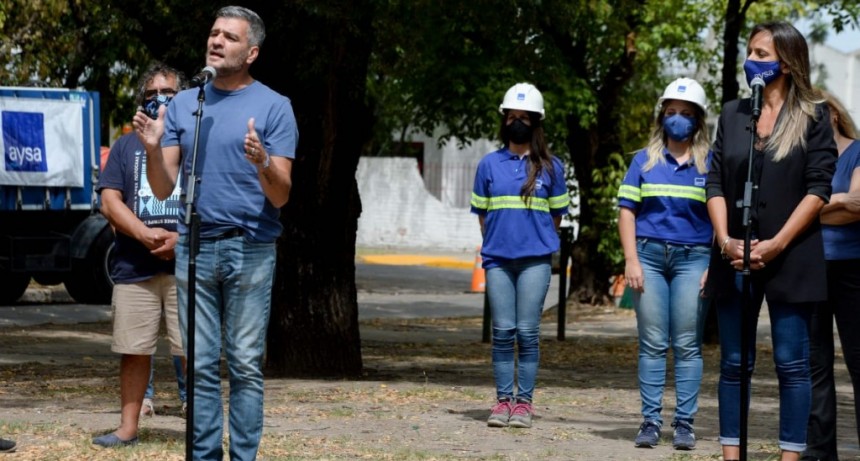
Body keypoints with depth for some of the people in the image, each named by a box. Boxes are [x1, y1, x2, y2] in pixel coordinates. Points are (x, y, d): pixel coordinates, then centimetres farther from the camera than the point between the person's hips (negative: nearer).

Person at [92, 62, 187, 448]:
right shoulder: (126, 146, 15)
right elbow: (110, 202, 4)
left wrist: (182, 238, -13)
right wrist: (147, 235, -11)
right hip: (134, 268, 2)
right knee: (133, 350, 4)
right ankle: (128, 428, 12)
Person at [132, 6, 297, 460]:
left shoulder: (273, 107, 0)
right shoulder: (183, 104, 11)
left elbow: (281, 195, -4)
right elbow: (164, 188, 7)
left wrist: (262, 163, -24)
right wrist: (153, 148, -11)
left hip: (250, 250, -3)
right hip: (194, 247, 3)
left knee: (246, 365, -1)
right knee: (200, 365, 4)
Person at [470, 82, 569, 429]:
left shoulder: (550, 167, 5)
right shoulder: (489, 164, 8)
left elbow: (556, 215, 11)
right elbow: (482, 213, 14)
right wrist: (497, 242, 12)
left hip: (535, 260, -1)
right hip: (497, 258, 1)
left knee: (527, 332, -3)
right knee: (503, 332, 1)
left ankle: (524, 402, 2)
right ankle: (503, 400, 6)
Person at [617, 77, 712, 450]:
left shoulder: (711, 163, 5)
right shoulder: (645, 160, 9)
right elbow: (627, 210, 7)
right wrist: (631, 260, -2)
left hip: (693, 258, -1)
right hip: (650, 255, 1)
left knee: (687, 345, 0)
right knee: (652, 344, 2)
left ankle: (684, 423, 4)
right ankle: (650, 421, 5)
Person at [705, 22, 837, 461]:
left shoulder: (813, 115, 0)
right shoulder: (732, 113, 11)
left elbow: (818, 188, -6)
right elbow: (715, 182, 8)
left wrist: (776, 245, -14)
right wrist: (725, 240, -7)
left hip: (790, 258, -4)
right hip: (734, 257, 4)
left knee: (791, 363, -2)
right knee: (734, 363, 5)